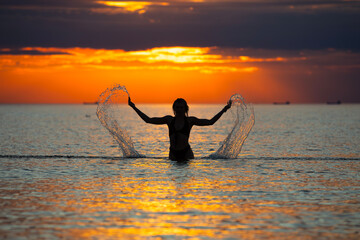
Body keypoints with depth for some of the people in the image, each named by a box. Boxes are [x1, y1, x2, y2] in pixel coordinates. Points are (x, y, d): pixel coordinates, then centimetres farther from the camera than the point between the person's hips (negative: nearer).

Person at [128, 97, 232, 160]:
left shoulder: (190, 120, 4)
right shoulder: (169, 119, 8)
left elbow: (210, 122, 4)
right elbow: (148, 120, 11)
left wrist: (224, 110, 2)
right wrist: (134, 107, 11)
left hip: (186, 153, -2)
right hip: (173, 153, 2)